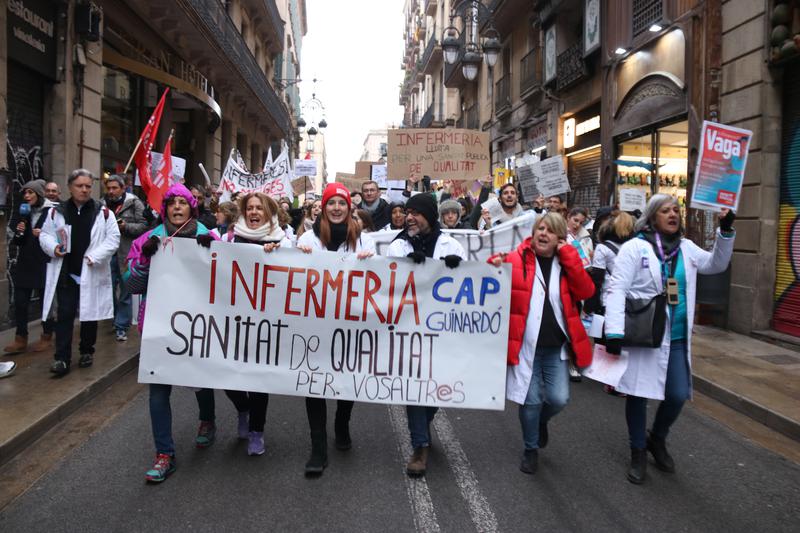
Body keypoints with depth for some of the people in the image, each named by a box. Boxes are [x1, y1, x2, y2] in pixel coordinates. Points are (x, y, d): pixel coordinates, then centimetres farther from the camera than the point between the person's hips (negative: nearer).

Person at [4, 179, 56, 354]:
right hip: (25, 264, 5)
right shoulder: (23, 212, 9)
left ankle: (47, 337, 20)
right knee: (20, 302, 4)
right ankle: (20, 340, 13)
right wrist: (19, 233, -5)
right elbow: (16, 241, 15)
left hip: (44, 264, -5)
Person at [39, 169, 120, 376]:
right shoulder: (57, 212, 4)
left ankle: (87, 351, 27)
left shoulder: (103, 212, -1)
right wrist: (53, 247, -12)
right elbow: (45, 234, 10)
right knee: (65, 315, 0)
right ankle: (62, 358, 2)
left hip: (92, 273, 0)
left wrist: (95, 256, -15)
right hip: (65, 272, 1)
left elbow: (113, 239, -3)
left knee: (89, 313, 11)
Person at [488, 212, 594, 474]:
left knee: (559, 399, -2)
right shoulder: (516, 259, -5)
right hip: (526, 345, -2)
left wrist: (568, 255, -13)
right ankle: (531, 449, 27)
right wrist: (494, 267, -26)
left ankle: (540, 421, 34)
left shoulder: (568, 262, 5)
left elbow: (586, 291, -9)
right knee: (531, 400, 3)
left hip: (556, 346, 3)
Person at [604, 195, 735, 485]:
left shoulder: (686, 248, 10)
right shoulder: (635, 247, -8)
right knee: (638, 394, 6)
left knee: (678, 395, 4)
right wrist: (614, 331, -23)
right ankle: (638, 453, 26)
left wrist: (725, 231, 3)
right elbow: (617, 290, -14)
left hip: (676, 338, 5)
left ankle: (657, 440, 34)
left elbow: (716, 264, 18)